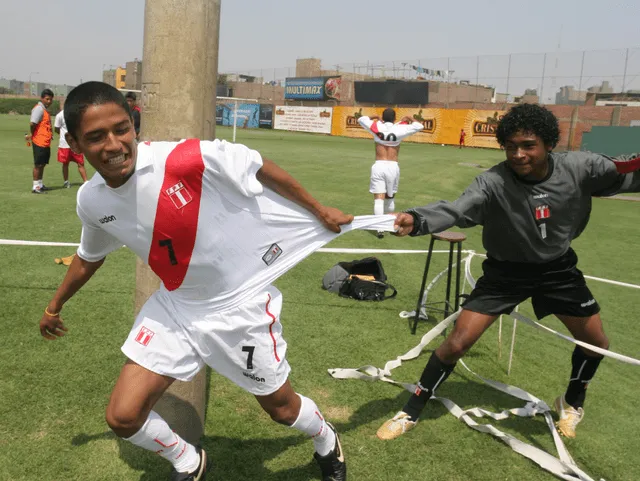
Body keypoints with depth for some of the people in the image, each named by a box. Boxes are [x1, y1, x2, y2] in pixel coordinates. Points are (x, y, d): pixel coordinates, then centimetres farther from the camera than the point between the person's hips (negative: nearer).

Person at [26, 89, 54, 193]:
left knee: (42, 164, 17)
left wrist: (50, 134, 5)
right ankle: (35, 186, 4)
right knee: (38, 164, -3)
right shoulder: (39, 108, -14)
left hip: (46, 143, 9)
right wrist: (32, 134, -10)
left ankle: (40, 184, 27)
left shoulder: (44, 109, 17)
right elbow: (32, 123, -25)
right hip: (40, 142, -9)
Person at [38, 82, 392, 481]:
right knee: (123, 417, 0)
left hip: (241, 302, -4)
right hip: (175, 305, 5)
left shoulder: (185, 159, -29)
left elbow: (260, 167, -14)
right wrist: (56, 306, 28)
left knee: (280, 407, 12)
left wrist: (320, 211, -4)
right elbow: (90, 256, 13)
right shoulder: (91, 202, -9)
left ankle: (328, 444, 49)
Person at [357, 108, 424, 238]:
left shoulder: (376, 127, 2)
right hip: (393, 167, 1)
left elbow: (361, 119, 18)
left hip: (378, 166, 0)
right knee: (390, 198, 18)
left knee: (378, 199, -5)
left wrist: (374, 117, 29)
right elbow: (419, 126, 8)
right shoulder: (399, 129, -2)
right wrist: (409, 119, 22)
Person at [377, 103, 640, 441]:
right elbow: (454, 210, -44)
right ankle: (410, 413, 10)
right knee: (457, 342, -8)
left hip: (558, 268, 4)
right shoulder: (493, 182, -29)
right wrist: (417, 220, -65)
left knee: (596, 343, 12)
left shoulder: (580, 168, -20)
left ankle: (572, 402, 44)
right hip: (506, 270, -3)